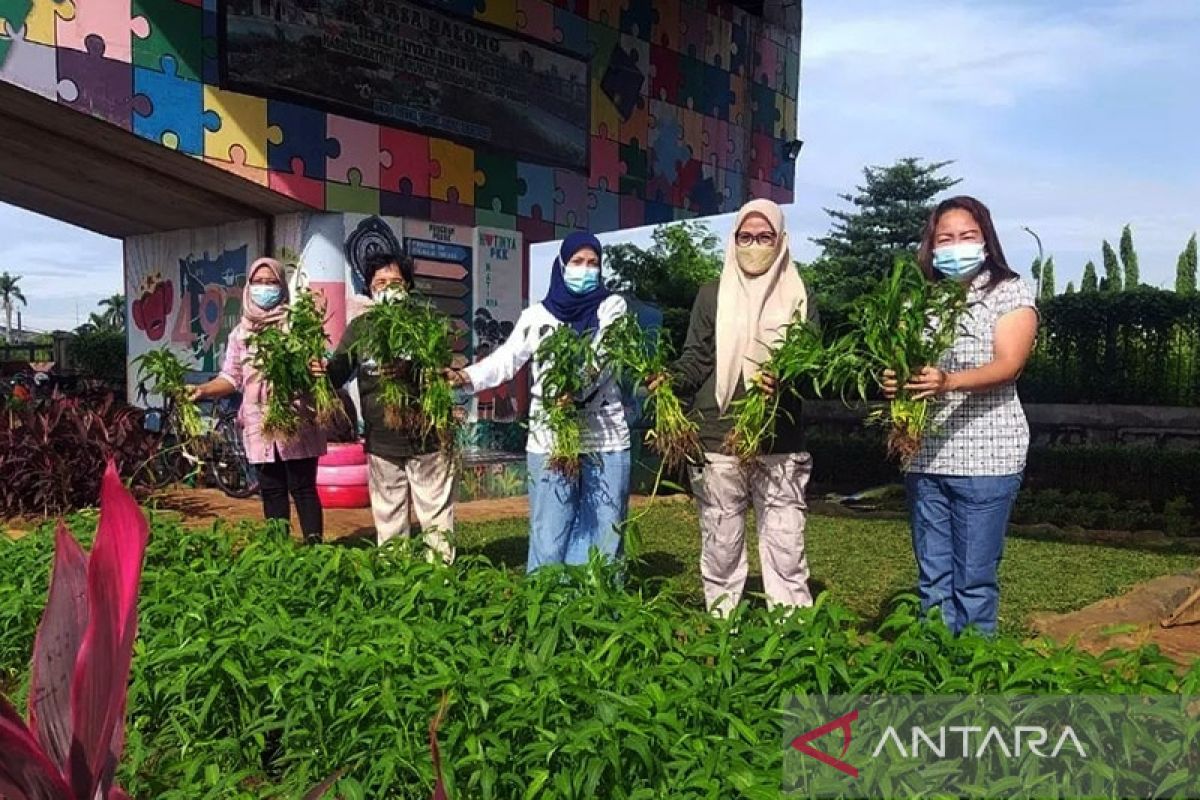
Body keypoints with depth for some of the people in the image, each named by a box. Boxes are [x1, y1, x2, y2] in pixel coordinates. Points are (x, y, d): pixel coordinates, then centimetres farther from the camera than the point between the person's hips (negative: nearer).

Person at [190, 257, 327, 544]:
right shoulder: (240, 333, 12)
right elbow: (232, 377, 10)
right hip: (259, 424, 4)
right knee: (271, 492, 11)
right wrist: (203, 390, -7)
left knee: (303, 488, -3)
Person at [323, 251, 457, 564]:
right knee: (388, 523, 13)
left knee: (436, 519, 3)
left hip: (427, 439, -3)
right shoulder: (360, 327, 7)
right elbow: (338, 373, 3)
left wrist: (411, 369, -33)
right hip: (381, 444, 3)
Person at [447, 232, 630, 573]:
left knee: (603, 535, 4)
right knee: (548, 537, 2)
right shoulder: (537, 316, 9)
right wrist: (467, 377, -20)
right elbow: (506, 359, -1)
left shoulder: (612, 307, 7)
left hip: (604, 439, 0)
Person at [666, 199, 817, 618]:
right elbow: (696, 359, 4)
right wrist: (670, 379, -17)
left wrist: (786, 379, -20)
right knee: (720, 547, 7)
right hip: (718, 441, 0)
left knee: (786, 549, 0)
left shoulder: (798, 297, 8)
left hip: (781, 444, 0)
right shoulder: (712, 294, 8)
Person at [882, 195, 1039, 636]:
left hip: (986, 456, -4)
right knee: (933, 579, 10)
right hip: (925, 455, 4)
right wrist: (893, 380, -14)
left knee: (973, 581, 0)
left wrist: (949, 381, -31)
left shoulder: (1010, 291, 0)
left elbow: (1008, 365, -13)